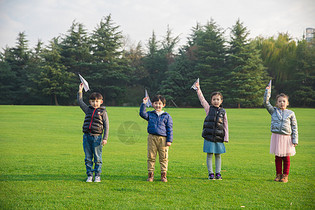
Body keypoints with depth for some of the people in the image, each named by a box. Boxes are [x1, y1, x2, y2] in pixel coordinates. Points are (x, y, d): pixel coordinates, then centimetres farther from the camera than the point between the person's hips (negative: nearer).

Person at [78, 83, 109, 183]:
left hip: (97, 137, -4)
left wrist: (105, 138, -7)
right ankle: (89, 175, 12)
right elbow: (80, 102, 20)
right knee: (88, 158, 6)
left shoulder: (103, 112, 2)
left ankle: (97, 175, 9)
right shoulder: (88, 110, 14)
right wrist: (80, 91, 13)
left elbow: (106, 126, -1)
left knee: (97, 158, 1)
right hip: (86, 137, 4)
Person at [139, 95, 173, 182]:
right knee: (151, 157, 2)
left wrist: (169, 140, -2)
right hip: (152, 138, 1)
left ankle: (163, 175, 9)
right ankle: (150, 174, 9)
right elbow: (142, 114, -3)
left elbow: (170, 129, 5)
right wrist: (143, 104, -7)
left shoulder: (167, 116, 6)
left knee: (163, 157, 1)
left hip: (163, 139, -1)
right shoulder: (150, 114, 12)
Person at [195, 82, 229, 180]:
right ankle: (210, 173, 7)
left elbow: (225, 125, 9)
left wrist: (226, 138, 5)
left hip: (219, 137, 1)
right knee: (209, 155, 1)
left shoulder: (223, 112, 8)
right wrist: (198, 89, -7)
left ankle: (218, 173, 15)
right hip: (209, 136, -1)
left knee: (218, 155, 7)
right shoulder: (209, 109, 6)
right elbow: (202, 99, 1)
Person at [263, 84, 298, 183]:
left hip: (286, 137, -1)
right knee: (277, 157, 6)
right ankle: (278, 174, 16)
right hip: (276, 136, 1)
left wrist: (295, 140, 0)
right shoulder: (273, 111, 6)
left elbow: (294, 127, 4)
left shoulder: (290, 113, 3)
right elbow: (266, 103, -1)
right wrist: (268, 91, -7)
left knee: (286, 157, 4)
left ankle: (285, 175, 12)